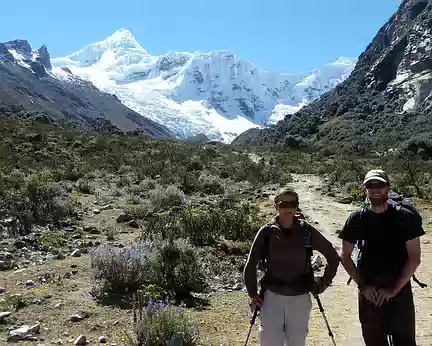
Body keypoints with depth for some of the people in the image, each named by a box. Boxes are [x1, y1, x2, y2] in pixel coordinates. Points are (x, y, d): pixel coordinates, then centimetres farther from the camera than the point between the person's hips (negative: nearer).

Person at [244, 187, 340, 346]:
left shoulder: (306, 231, -5)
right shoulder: (267, 232, -6)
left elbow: (333, 256, 7)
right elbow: (251, 265, 2)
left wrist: (324, 283, 5)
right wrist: (253, 293, -1)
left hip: (300, 298, 1)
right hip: (272, 296, -1)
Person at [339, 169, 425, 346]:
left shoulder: (406, 217, -6)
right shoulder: (356, 219, -2)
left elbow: (414, 258, -6)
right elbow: (344, 255, 3)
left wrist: (394, 289, -12)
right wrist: (362, 284, -6)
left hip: (400, 290, -1)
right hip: (369, 292, 2)